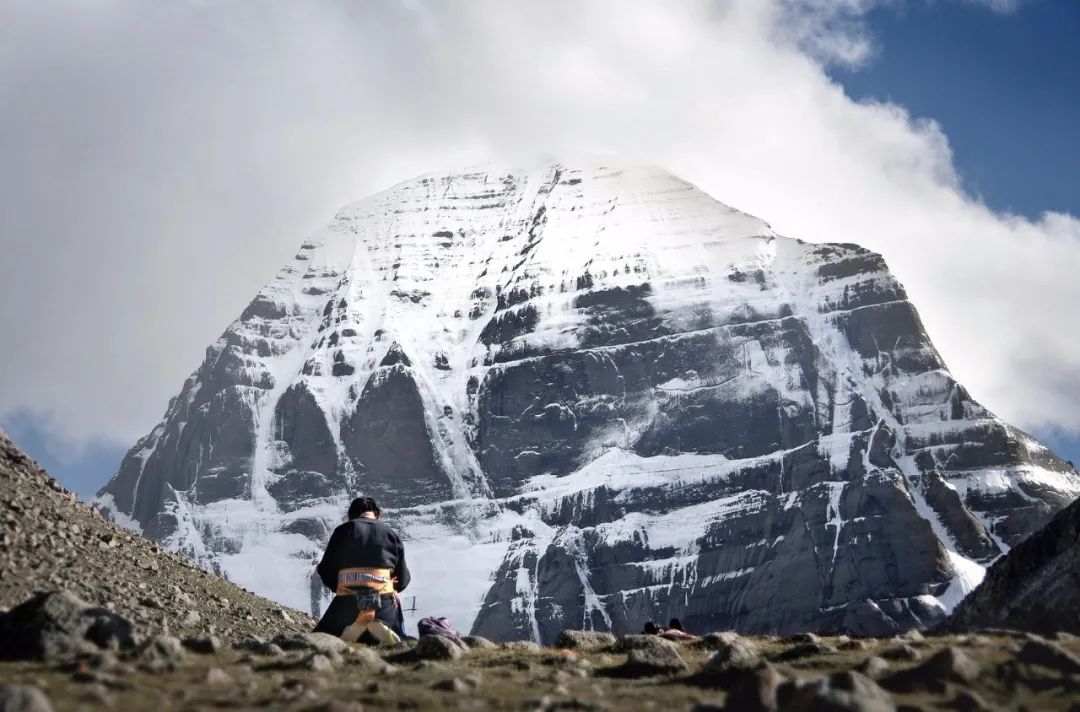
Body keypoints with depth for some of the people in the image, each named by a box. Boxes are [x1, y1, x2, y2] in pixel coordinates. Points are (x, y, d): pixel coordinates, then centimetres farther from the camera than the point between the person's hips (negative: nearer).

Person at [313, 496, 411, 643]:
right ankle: (383, 629, -14)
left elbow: (325, 571, 8)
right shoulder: (390, 533, 13)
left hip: (347, 598, -1)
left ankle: (350, 631, -15)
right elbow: (403, 577, 14)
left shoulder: (342, 531, 9)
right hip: (384, 597, 1)